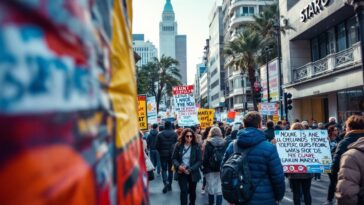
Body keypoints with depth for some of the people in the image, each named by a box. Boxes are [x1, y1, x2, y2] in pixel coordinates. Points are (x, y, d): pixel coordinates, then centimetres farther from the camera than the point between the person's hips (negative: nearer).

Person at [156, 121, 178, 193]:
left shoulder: (160, 134, -4)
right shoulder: (175, 134, -5)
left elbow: (157, 146, -2)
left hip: (163, 154, -1)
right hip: (172, 154, 1)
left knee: (164, 169, 7)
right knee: (170, 169, 13)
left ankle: (166, 182, -17)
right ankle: (169, 185, 17)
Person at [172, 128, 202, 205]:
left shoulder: (196, 146, -8)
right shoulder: (178, 145, -5)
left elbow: (199, 161, -10)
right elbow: (174, 158, -1)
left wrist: (190, 169, -20)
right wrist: (178, 166, -20)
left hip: (193, 173, 1)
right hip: (181, 173, -1)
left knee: (192, 191, 18)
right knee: (184, 191, -10)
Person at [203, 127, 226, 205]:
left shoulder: (208, 143, -5)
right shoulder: (224, 143, 2)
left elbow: (205, 157, -7)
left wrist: (204, 166, 5)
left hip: (210, 169, -2)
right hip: (222, 168, 2)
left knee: (211, 189, 11)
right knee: (220, 189, 5)